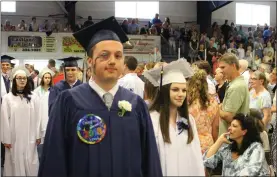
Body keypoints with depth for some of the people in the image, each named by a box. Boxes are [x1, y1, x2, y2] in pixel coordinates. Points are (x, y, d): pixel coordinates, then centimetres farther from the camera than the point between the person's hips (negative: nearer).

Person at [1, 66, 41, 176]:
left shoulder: (33, 97, 0)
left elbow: (37, 118, 3)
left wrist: (38, 136, 3)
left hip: (29, 137, 1)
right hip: (14, 138, -1)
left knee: (30, 164, 7)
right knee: (16, 164, 6)